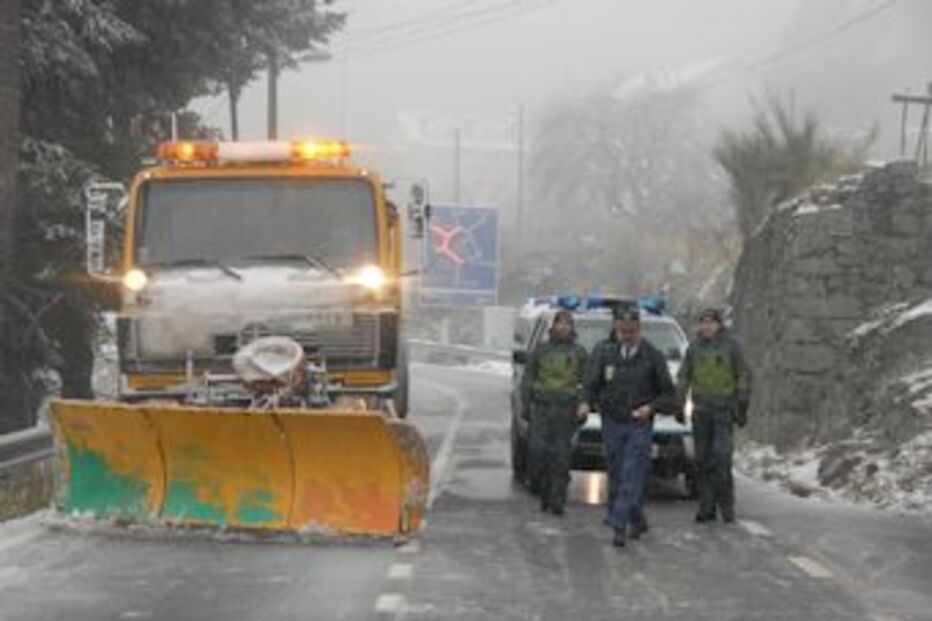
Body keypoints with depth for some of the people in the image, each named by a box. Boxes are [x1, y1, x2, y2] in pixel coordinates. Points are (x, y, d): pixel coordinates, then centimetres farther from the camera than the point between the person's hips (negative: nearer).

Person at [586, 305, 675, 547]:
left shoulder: (652, 355, -3)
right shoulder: (603, 351, 1)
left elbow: (667, 392, 2)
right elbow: (592, 384, 4)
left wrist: (651, 407, -13)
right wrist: (591, 402, -11)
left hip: (640, 424, -3)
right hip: (612, 423, 3)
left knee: (631, 477, -11)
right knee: (616, 476, 9)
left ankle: (619, 526, -13)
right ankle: (637, 521, 24)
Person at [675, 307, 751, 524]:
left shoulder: (731, 346, -2)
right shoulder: (694, 348, 6)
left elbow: (743, 378, 0)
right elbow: (683, 378, 8)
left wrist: (742, 408, -4)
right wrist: (679, 405, 0)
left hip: (725, 410, -3)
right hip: (701, 412, 3)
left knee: (721, 456, -14)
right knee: (703, 459, 3)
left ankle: (726, 504, -3)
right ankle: (707, 508, 9)